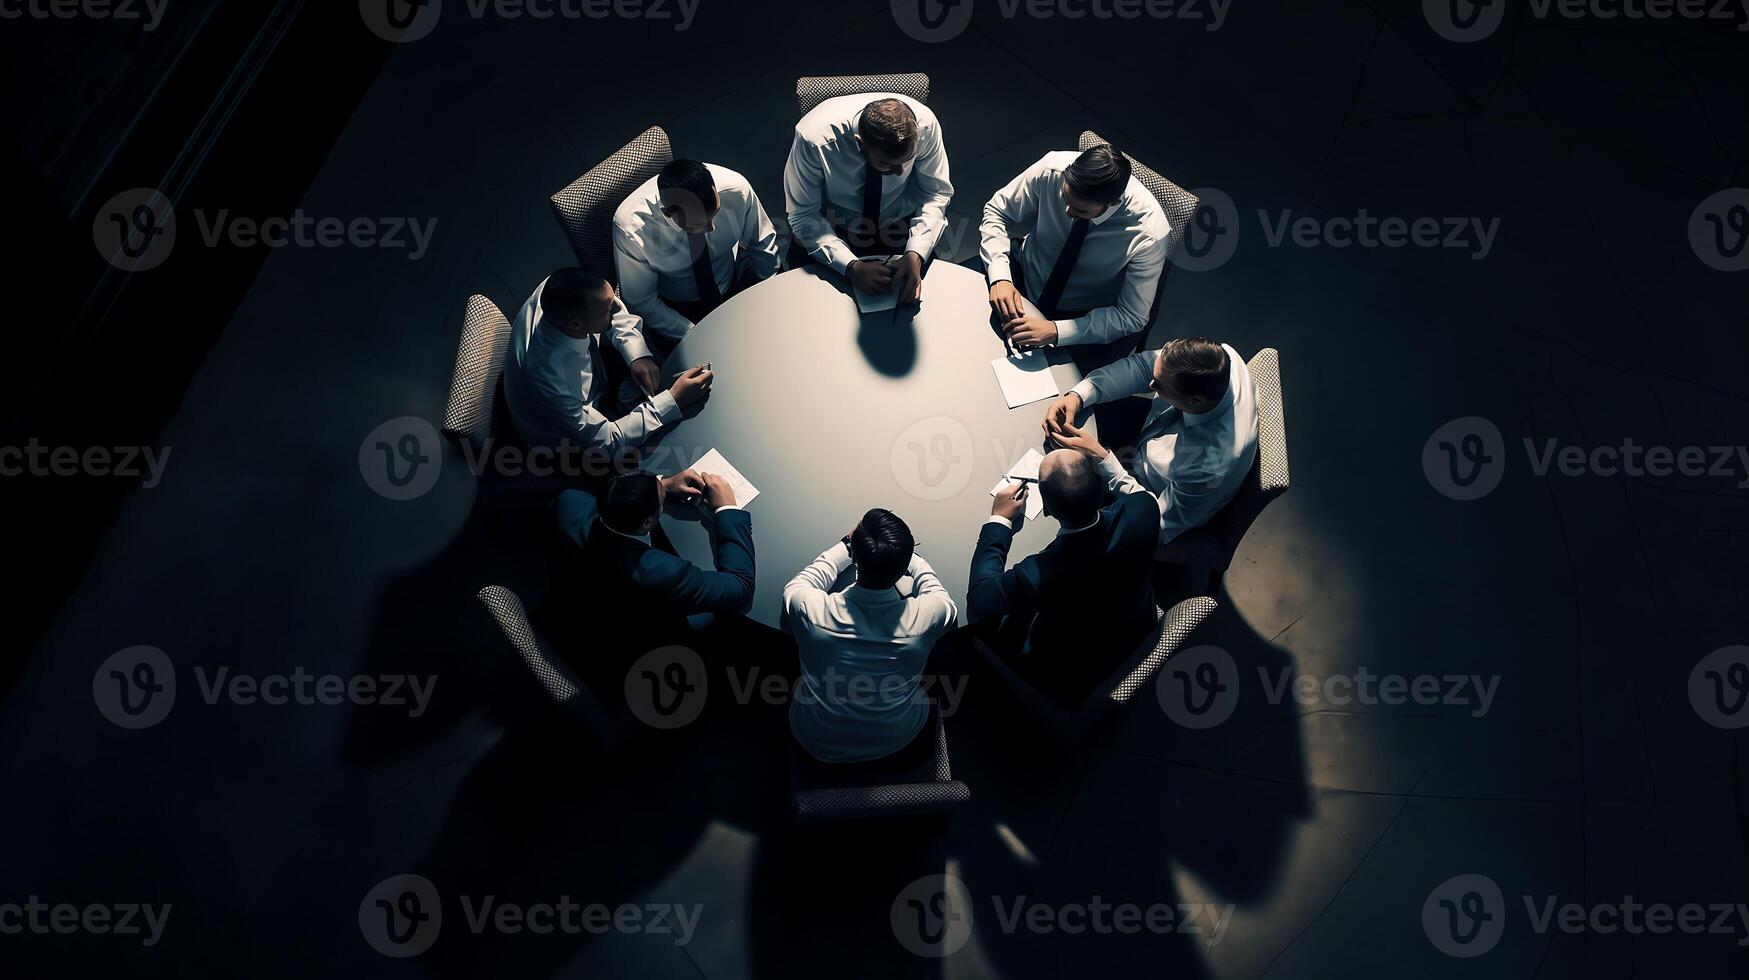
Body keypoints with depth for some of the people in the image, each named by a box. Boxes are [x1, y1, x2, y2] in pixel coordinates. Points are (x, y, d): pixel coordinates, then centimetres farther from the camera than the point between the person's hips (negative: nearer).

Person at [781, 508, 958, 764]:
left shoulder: (810, 610, -32)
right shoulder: (928, 615, -31)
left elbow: (798, 584, -5)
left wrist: (848, 544, 4)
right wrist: (902, 552, 7)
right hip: (897, 740, 1)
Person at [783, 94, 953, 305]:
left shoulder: (924, 123, -25)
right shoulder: (814, 139, -31)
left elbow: (937, 193, -12)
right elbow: (803, 216, -20)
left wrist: (916, 254, -28)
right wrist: (852, 267, -33)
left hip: (899, 226, 2)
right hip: (832, 227, -1)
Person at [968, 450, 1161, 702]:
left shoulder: (1038, 575, -42)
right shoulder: (1143, 509, -32)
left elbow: (978, 601, -18)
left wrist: (998, 520, -12)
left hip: (1073, 683, -4)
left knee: (987, 620, 18)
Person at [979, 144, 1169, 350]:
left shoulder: (1149, 234, -31)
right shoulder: (1052, 169, -26)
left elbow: (1131, 318, -21)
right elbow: (997, 212, -10)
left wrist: (1056, 331, -34)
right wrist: (999, 278, -28)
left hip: (1082, 316, -2)